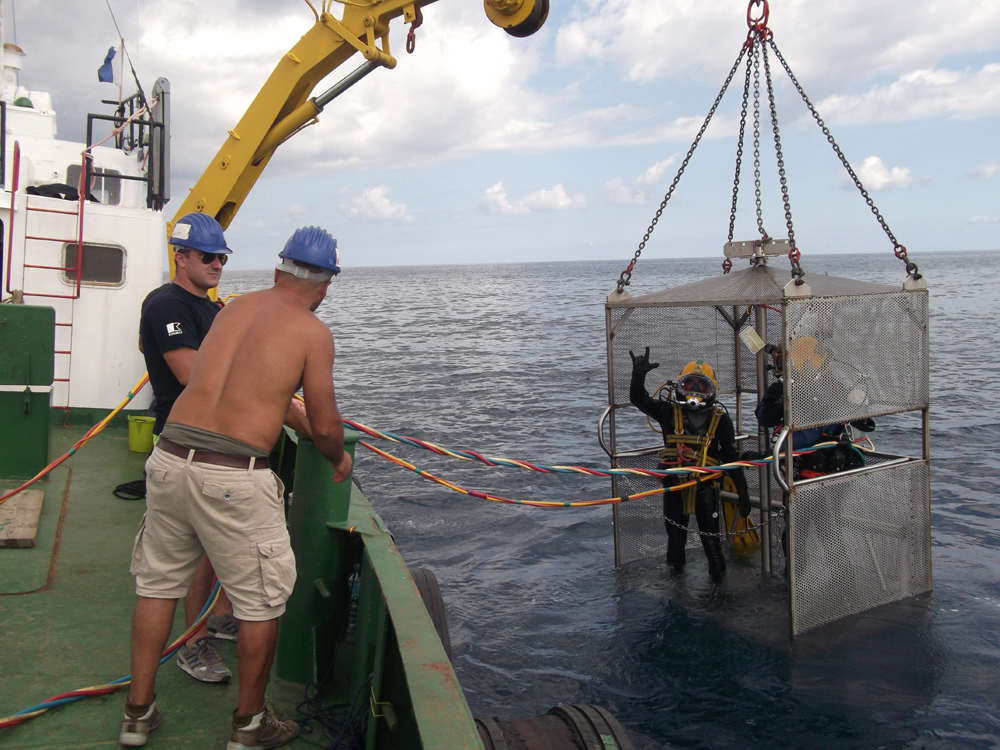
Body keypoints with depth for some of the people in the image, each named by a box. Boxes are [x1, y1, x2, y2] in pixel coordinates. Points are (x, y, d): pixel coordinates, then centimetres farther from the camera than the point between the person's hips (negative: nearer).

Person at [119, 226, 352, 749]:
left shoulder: (237, 306, 13)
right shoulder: (313, 332, -4)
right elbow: (325, 425, -2)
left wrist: (302, 426, 36)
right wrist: (338, 458, 20)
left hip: (169, 458, 7)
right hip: (233, 478, -6)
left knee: (158, 583, 21)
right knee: (260, 603, 12)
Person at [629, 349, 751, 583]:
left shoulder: (720, 419, 0)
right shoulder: (669, 412, 0)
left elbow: (731, 457, 2)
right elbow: (638, 399, -5)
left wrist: (743, 491, 0)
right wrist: (638, 375, -24)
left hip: (705, 486, -1)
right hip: (674, 484, 1)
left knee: (710, 535, 3)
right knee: (675, 533, 16)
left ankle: (718, 573, 24)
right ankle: (675, 567, 38)